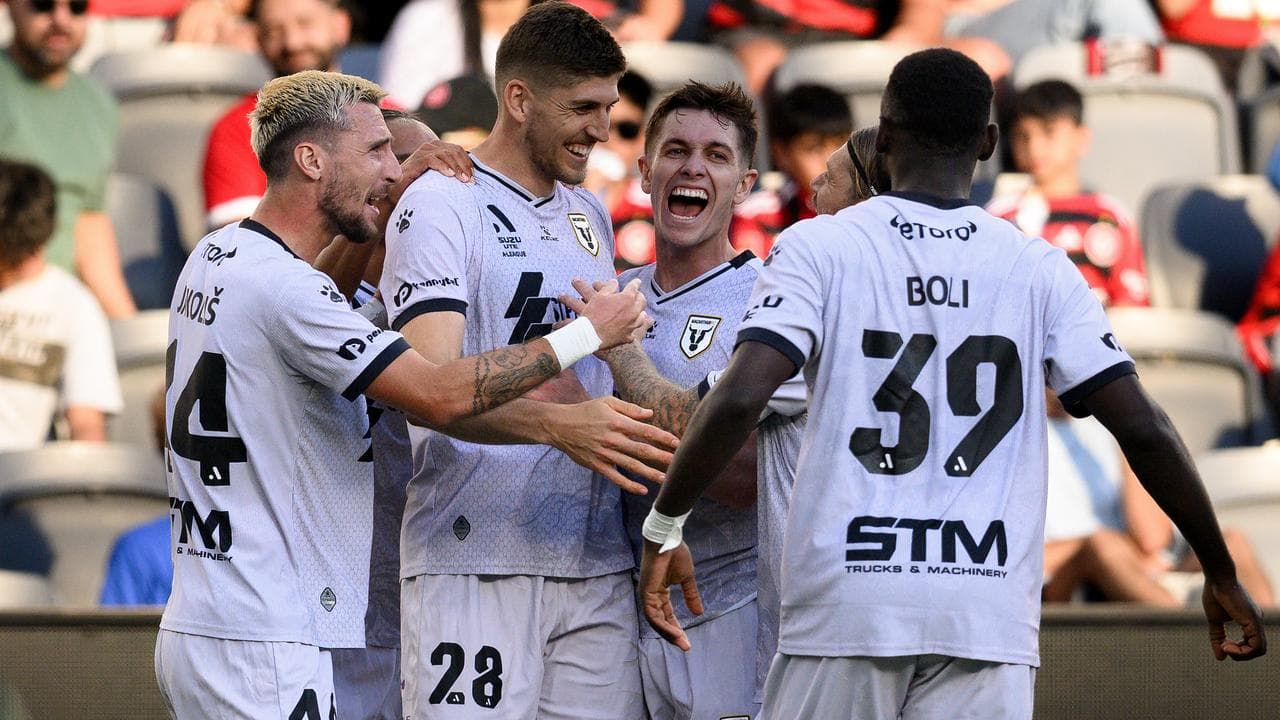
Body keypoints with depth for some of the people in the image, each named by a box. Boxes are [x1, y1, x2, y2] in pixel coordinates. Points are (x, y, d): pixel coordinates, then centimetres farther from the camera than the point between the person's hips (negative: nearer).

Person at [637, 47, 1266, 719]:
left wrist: (663, 527, 1)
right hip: (991, 613, 1)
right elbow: (1143, 428, 3)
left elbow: (738, 400, -11)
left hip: (846, 596, -1)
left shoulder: (818, 248, 1)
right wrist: (1221, 574, 13)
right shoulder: (1040, 271, 7)